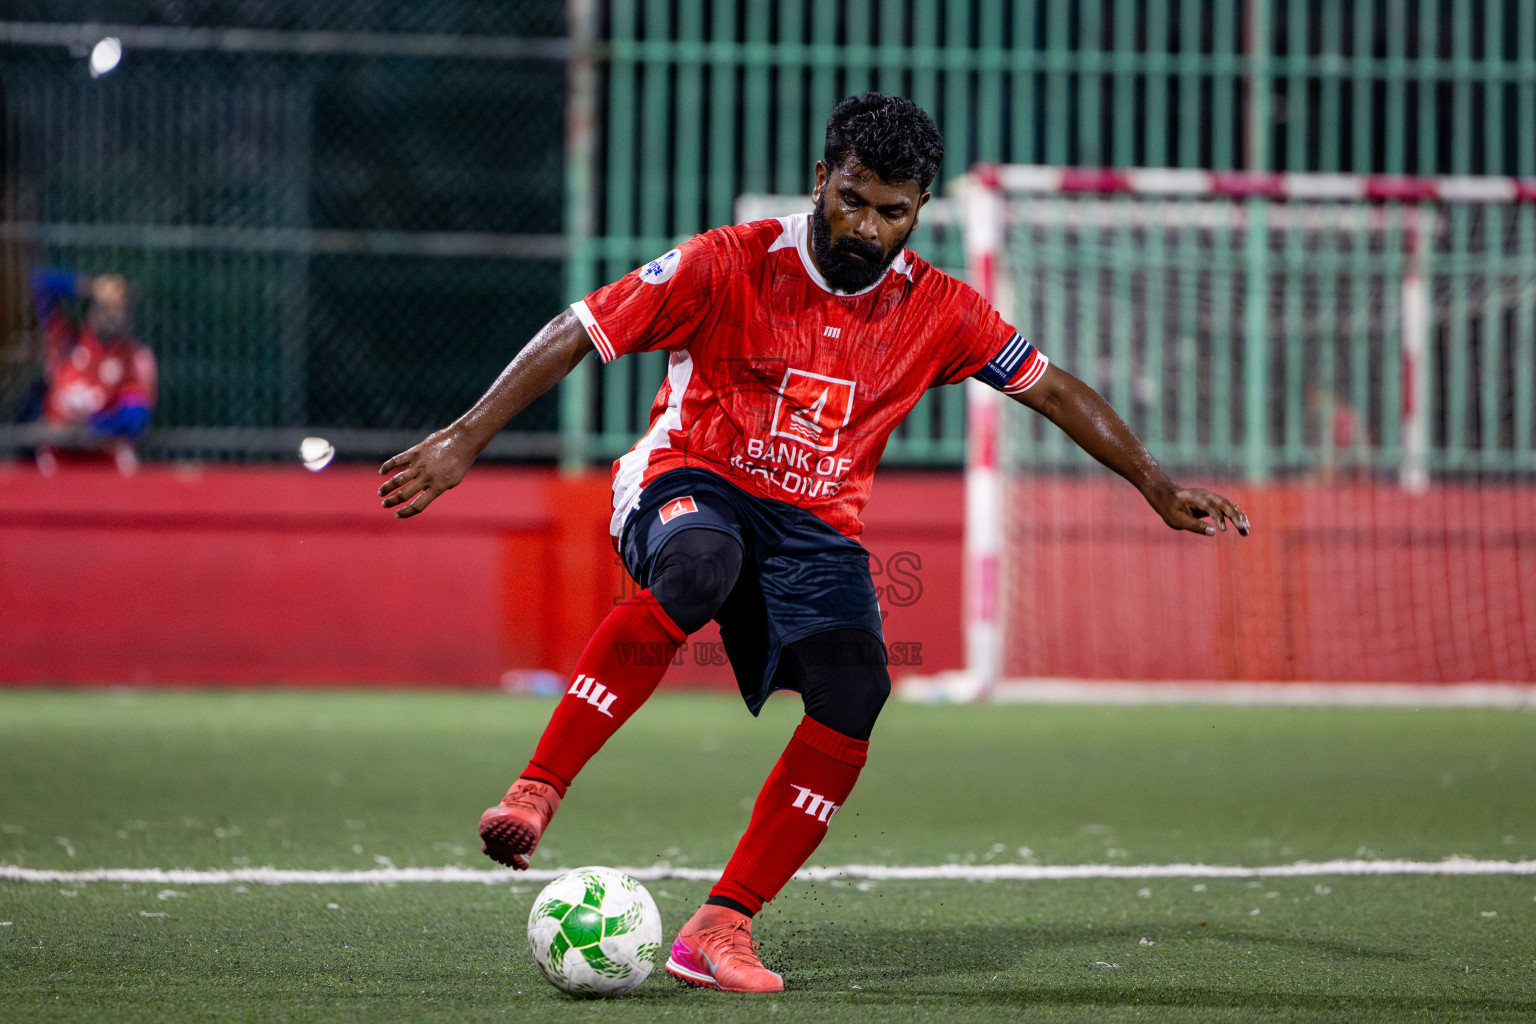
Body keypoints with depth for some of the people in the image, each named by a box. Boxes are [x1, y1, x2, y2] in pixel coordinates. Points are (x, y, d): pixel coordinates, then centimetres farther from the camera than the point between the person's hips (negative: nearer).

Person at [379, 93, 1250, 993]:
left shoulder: (936, 310, 2)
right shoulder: (732, 267, -9)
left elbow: (1050, 387, 13)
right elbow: (578, 333, -9)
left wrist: (1156, 486, 11)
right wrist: (466, 441, -16)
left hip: (816, 528, 4)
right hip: (692, 484, -4)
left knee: (856, 688, -24)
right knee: (698, 567, -41)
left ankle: (722, 928, -19)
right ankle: (536, 794, -41)